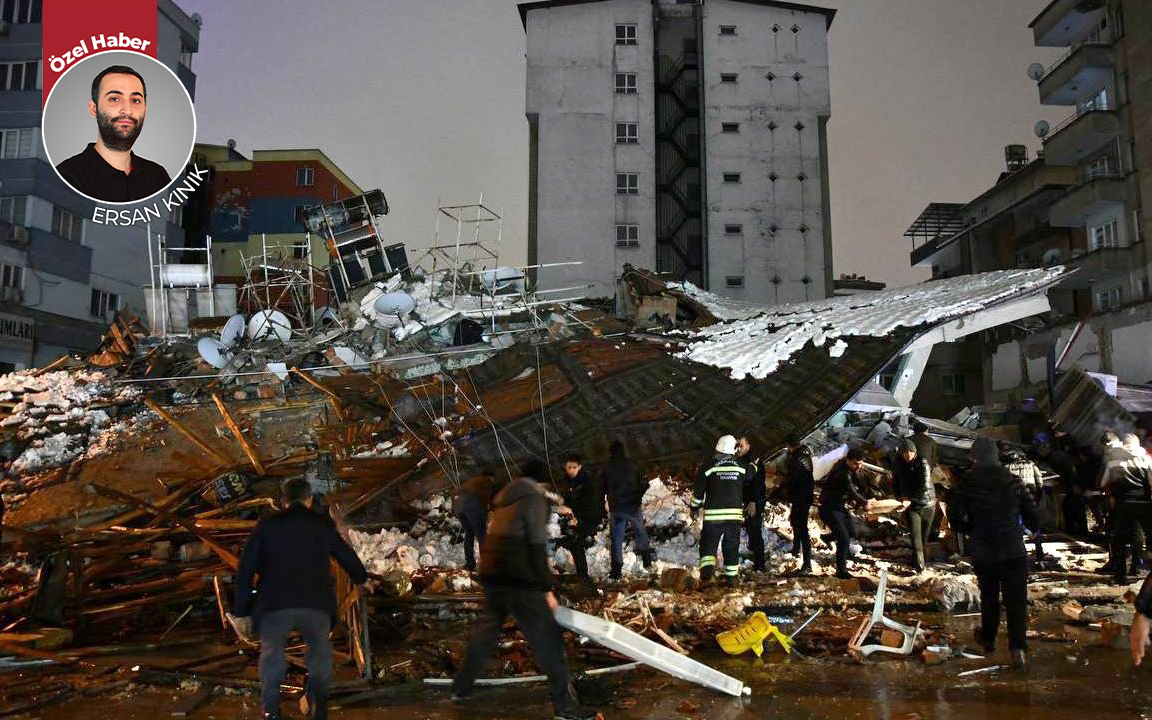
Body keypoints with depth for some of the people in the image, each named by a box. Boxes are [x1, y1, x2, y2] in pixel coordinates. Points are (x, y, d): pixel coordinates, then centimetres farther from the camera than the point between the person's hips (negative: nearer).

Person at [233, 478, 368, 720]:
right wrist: (363, 579, 46)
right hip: (316, 605, 1)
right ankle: (318, 695, 14)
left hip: (274, 606, -1)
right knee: (320, 650, 25)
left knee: (271, 653, 17)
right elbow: (348, 557, 25)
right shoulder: (324, 525, 13)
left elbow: (246, 570, 8)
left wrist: (242, 612, 14)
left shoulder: (267, 525, 10)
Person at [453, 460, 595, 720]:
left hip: (491, 577, 8)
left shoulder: (505, 500, 20)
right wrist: (547, 589, -8)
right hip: (517, 581, -8)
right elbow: (537, 548, -11)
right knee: (547, 640, -4)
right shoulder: (535, 499, -5)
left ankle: (460, 688, 33)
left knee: (487, 632, 23)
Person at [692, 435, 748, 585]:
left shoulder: (708, 467, -4)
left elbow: (698, 492, -1)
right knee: (732, 546, 14)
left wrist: (694, 508, 11)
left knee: (708, 545, 1)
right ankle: (731, 576, 19)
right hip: (735, 514, 3)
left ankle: (707, 572, -19)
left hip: (713, 515, -3)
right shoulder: (741, 468, 4)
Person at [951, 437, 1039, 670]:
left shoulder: (968, 484, -7)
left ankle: (988, 639, 33)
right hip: (1014, 550, 0)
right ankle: (1018, 647, -11)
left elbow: (957, 516, -7)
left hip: (983, 552, 0)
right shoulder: (1014, 481, -3)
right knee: (1016, 600, 1)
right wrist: (1034, 528, 20)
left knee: (989, 597, 18)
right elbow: (1031, 514, -1)